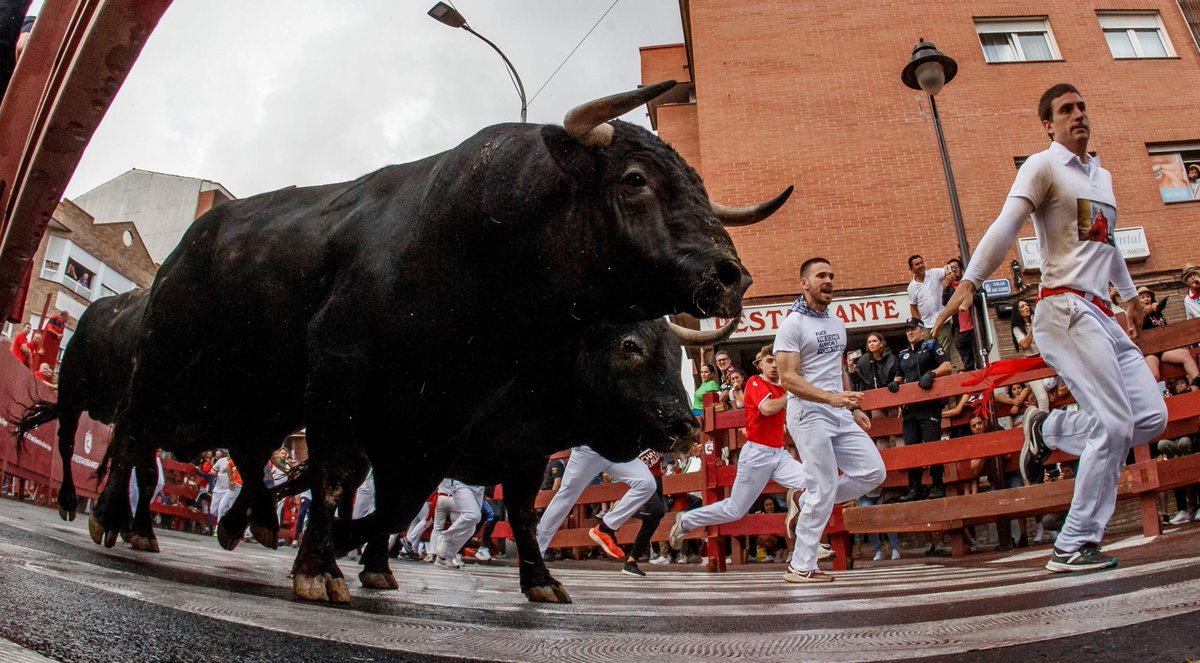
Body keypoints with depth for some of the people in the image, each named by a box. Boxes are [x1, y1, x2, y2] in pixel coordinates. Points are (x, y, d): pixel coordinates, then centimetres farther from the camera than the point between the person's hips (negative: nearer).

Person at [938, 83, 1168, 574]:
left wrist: (1129, 295, 40)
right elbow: (1006, 224, -18)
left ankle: (1048, 430, 18)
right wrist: (970, 279, -30)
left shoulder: (1102, 176, 23)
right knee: (1115, 424, -14)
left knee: (1152, 418, 1)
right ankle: (1073, 547, -5)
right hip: (1065, 309, -8)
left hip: (1103, 315, 8)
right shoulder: (1043, 166, -2)